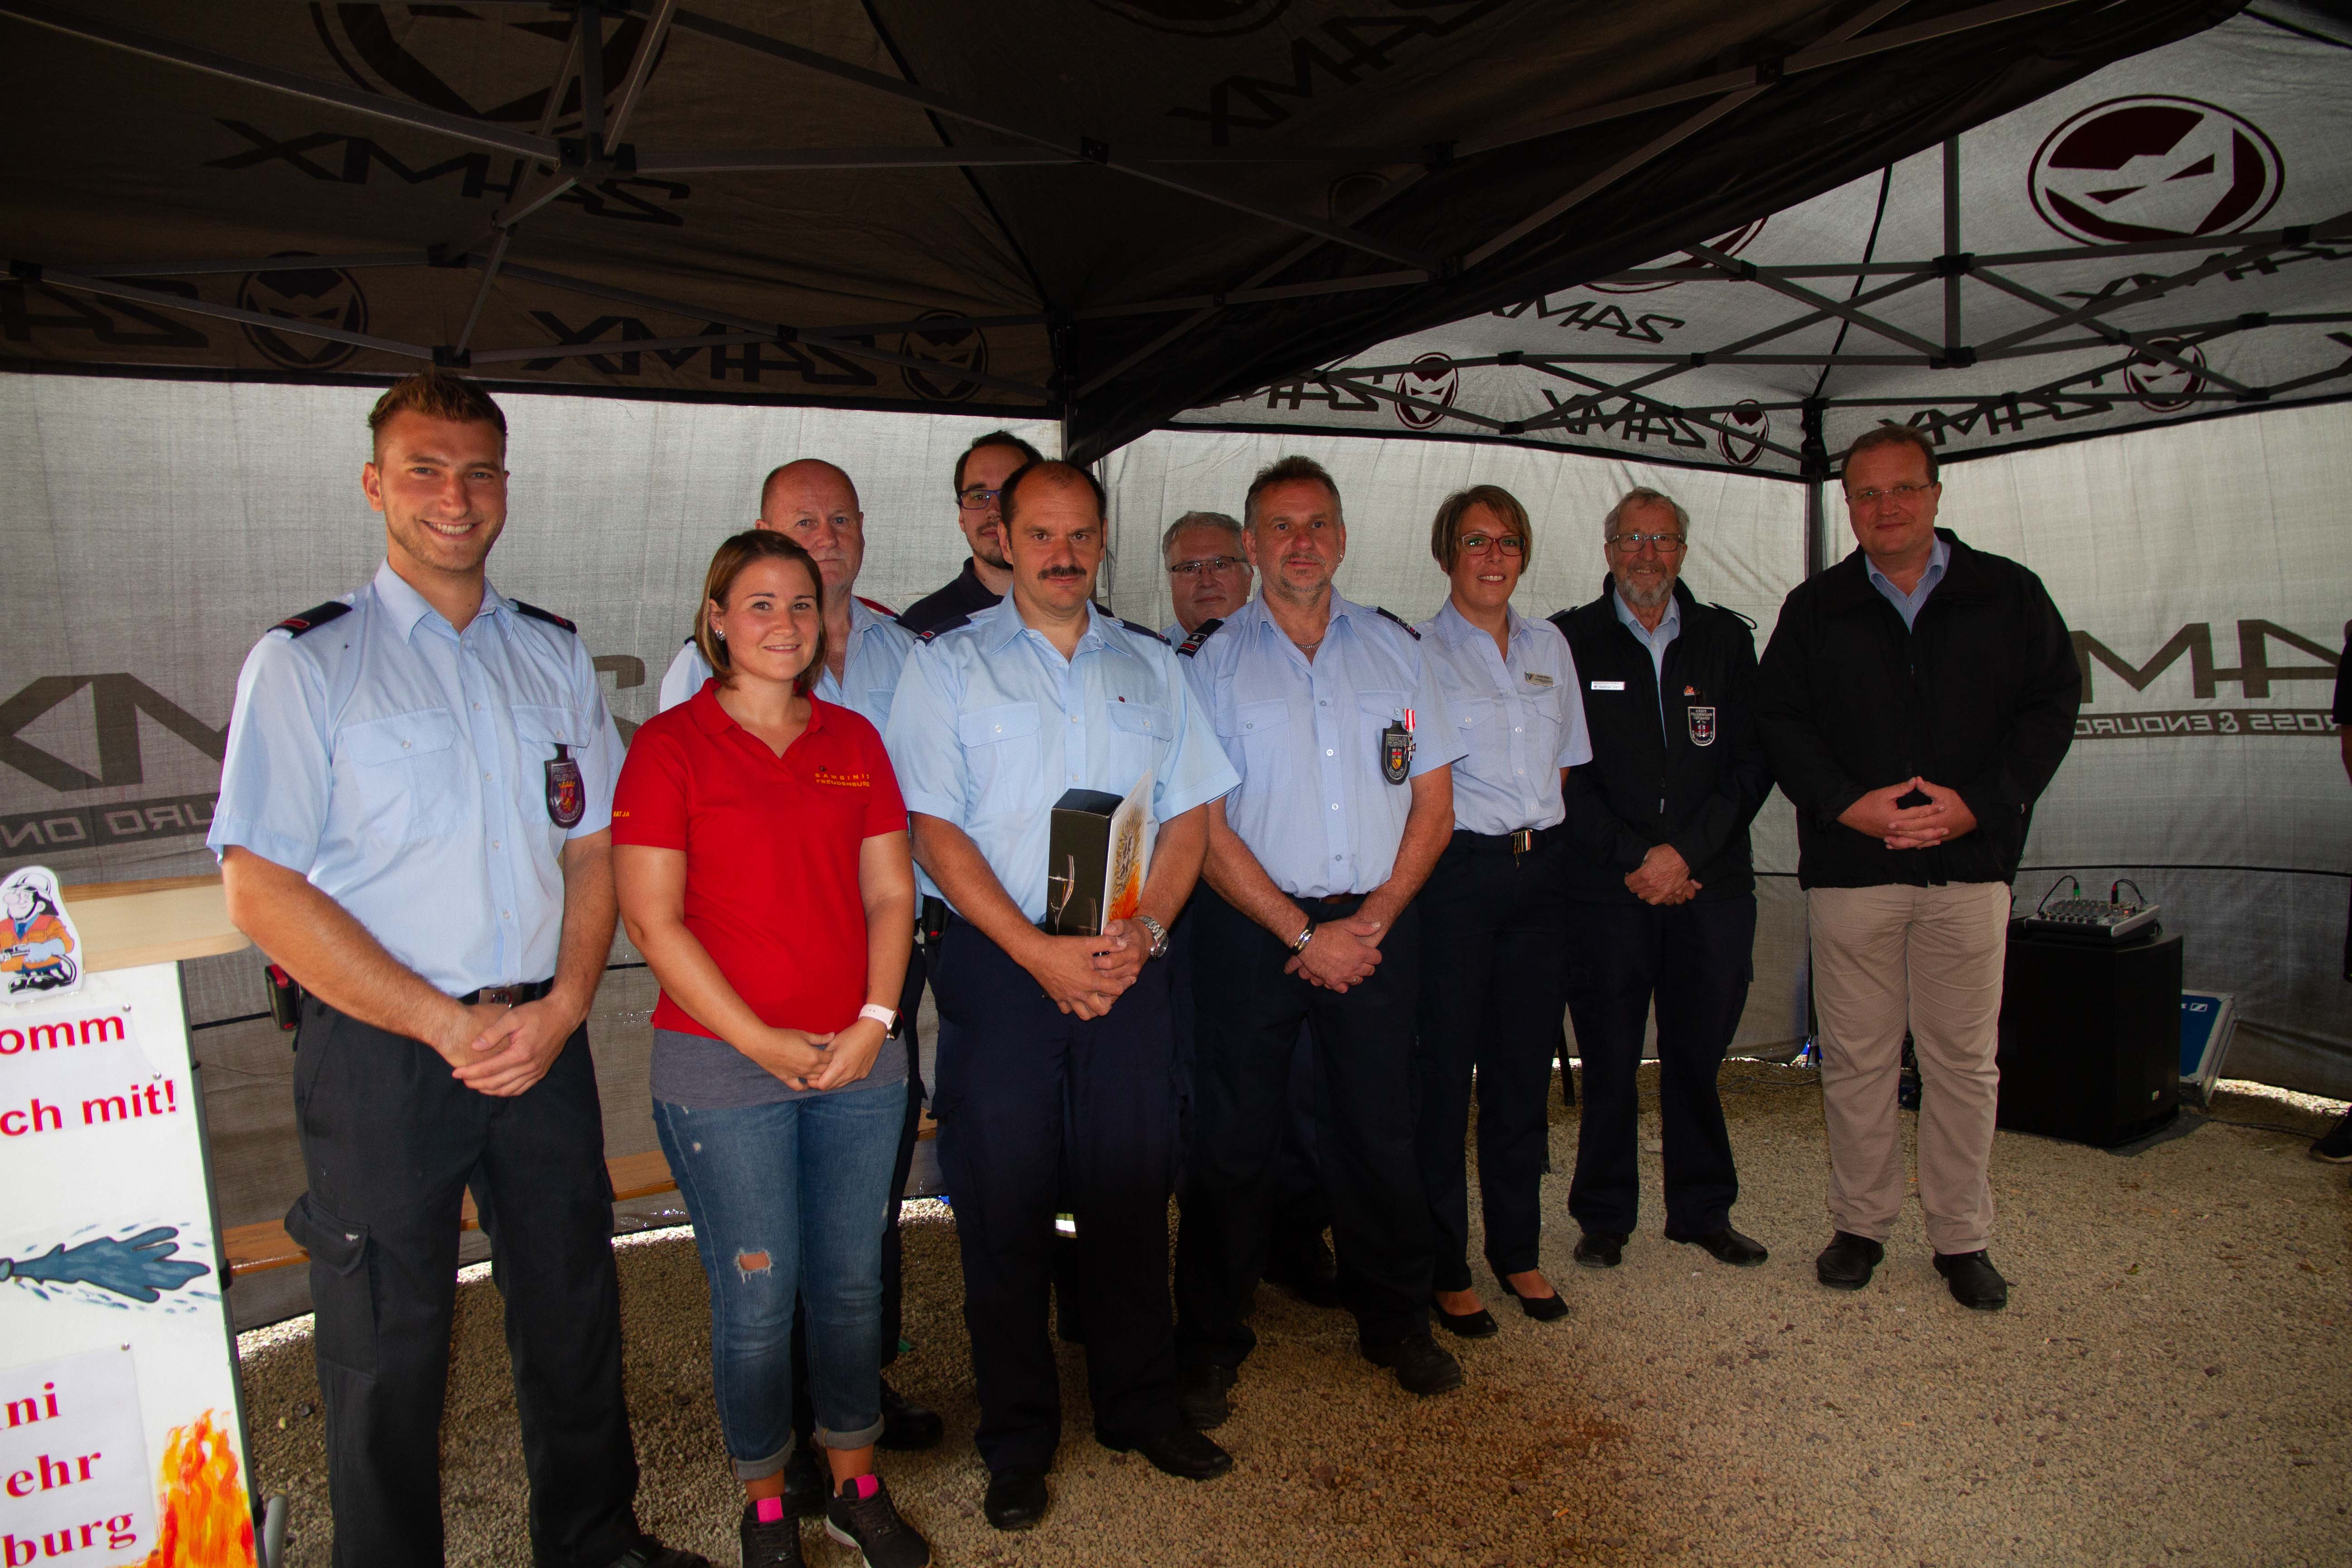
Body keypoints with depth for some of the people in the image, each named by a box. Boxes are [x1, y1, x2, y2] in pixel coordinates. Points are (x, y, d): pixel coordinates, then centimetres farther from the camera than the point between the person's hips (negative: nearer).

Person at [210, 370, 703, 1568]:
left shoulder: (553, 655, 9)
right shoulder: (306, 660, -3)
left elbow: (593, 849, 8)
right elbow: (262, 893, -9)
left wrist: (558, 1009, -7)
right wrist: (447, 1023, -13)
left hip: (544, 1043, 4)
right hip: (380, 1053, -3)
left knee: (572, 1302, 15)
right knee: (387, 1344, 10)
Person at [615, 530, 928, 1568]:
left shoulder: (854, 741, 8)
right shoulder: (670, 744, -5)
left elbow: (890, 896, 8)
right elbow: (651, 919, -9)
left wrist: (874, 1021, -5)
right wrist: (763, 1042, -12)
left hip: (858, 1059, 4)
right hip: (723, 1070, -4)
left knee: (852, 1282, 13)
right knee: (757, 1298, 6)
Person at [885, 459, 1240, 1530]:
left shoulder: (1150, 666, 12)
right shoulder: (947, 664, 2)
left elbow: (1191, 814, 9)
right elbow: (935, 829, -6)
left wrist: (1142, 932, -8)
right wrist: (1041, 954, -14)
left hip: (1128, 966, 3)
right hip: (998, 967, -2)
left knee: (1130, 1192, 10)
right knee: (1004, 1203, 5)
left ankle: (1140, 1404, 30)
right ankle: (1017, 1438, 23)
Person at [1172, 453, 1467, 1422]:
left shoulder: (1395, 650, 8)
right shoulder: (1214, 663, 0)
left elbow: (1433, 804, 7)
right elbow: (1202, 825, -5)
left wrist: (1370, 922, -5)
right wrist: (1303, 933, -10)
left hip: (1376, 926, 2)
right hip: (1252, 931, -2)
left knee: (1379, 1132, 11)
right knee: (1232, 1140, 4)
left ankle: (1396, 1322, 30)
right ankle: (1209, 1342, 21)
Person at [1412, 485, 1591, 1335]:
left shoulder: (1550, 645, 14)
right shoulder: (1418, 651, -2)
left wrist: (1544, 833, 10)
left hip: (1540, 867, 5)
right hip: (1456, 871, -5)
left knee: (1525, 1060, 11)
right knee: (1444, 1066, 0)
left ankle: (1516, 1248, 26)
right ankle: (1443, 1265, 14)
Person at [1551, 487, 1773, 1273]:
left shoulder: (1726, 639, 11)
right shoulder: (1570, 640, 4)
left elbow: (1751, 762, 5)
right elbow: (1564, 772, -2)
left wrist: (1685, 851, -7)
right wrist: (1632, 857, -9)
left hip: (1711, 883, 2)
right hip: (1605, 888, -2)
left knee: (1699, 1053, 9)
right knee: (1609, 1059, 3)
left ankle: (1703, 1210, 26)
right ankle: (1604, 1216, 18)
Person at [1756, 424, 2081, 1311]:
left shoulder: (2009, 595, 7)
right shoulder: (1815, 609, 8)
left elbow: (2052, 705, 3)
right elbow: (1779, 721, 3)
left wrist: (1975, 803, -11)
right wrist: (1848, 804, -12)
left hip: (1970, 864, 0)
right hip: (1849, 868, 0)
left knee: (1964, 1060, 7)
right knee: (1856, 1058, 6)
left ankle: (1962, 1238, 21)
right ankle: (1860, 1224, 21)